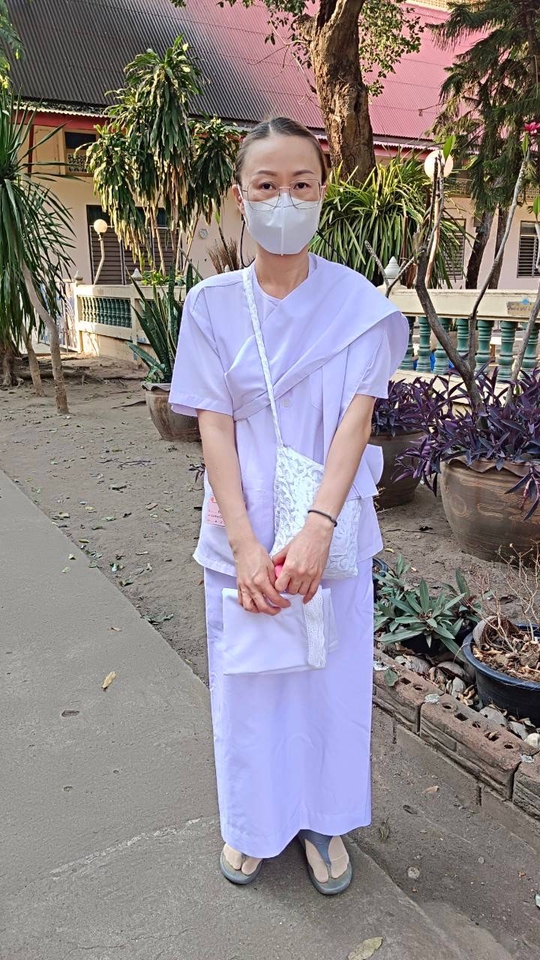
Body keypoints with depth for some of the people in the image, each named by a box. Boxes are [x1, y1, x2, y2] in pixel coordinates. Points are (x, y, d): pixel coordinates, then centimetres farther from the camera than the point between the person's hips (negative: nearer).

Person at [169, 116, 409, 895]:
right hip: (244, 532, 1)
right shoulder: (212, 304, -3)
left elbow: (356, 419, -11)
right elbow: (214, 426, -7)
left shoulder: (357, 302, -5)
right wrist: (247, 546, -16)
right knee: (247, 678, 13)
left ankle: (322, 819, 38)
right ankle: (254, 822, 39)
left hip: (331, 530, 0)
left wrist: (318, 529, -22)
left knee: (329, 676, 12)